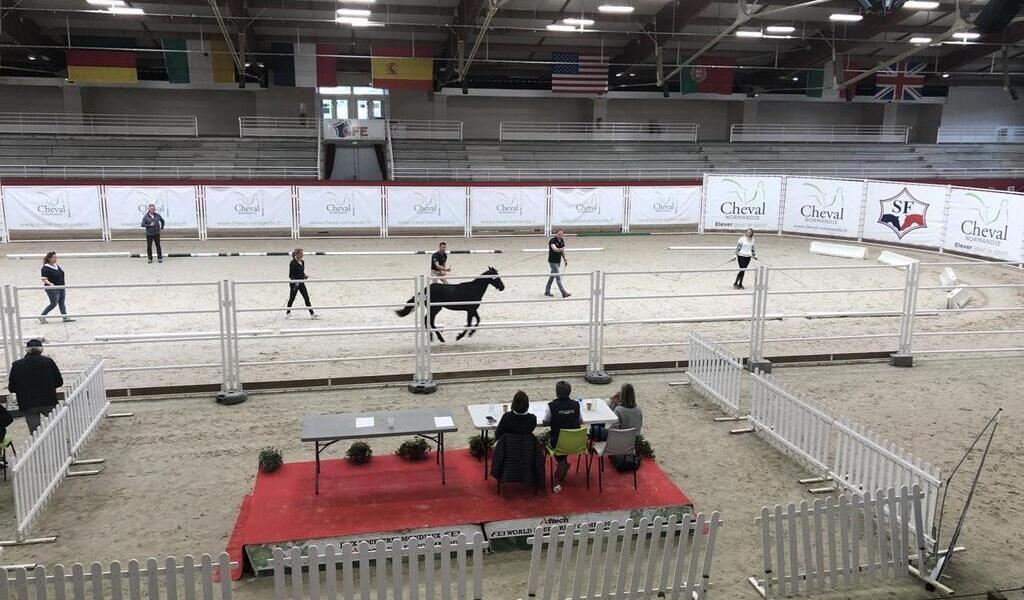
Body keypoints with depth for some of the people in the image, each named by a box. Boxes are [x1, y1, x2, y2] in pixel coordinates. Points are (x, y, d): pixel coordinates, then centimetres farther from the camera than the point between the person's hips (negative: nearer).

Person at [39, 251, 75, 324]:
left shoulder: (57, 266, 11)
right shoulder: (45, 268, -13)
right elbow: (44, 279, -16)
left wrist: (64, 286, 23)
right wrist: (50, 284, -32)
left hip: (61, 288, 8)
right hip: (52, 289, -8)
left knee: (62, 303, 8)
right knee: (54, 304, -3)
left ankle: (65, 317, 9)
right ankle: (42, 317, 10)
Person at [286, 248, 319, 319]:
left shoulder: (302, 262, 7)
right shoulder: (292, 263, -15)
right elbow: (290, 275, -14)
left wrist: (304, 275, 1)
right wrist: (294, 280, -27)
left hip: (301, 282, 7)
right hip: (294, 283, -7)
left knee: (306, 297, 4)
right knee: (292, 298, 5)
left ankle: (312, 314, 5)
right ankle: (287, 313, 21)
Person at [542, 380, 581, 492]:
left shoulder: (551, 406, -17)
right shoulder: (576, 404, -8)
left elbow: (546, 423, -7)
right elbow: (580, 421, 3)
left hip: (558, 442, -3)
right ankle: (558, 478, 33)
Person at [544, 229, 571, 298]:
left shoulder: (562, 241, 6)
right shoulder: (552, 241, -18)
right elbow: (555, 249, -34)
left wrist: (565, 259, 15)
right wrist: (561, 249, -47)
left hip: (558, 261, 8)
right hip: (552, 261, -8)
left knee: (552, 276, 15)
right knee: (558, 277, -9)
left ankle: (547, 291, 26)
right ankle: (563, 293, -12)